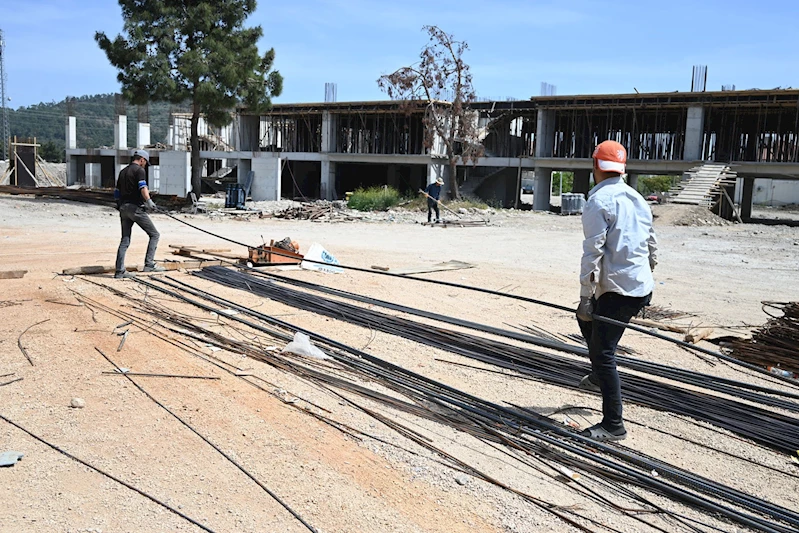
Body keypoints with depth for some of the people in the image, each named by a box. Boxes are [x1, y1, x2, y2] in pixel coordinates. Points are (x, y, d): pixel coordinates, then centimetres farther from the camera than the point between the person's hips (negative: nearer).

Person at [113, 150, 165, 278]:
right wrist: (149, 201, -27)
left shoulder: (123, 171, 20)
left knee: (125, 240, 9)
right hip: (135, 207, -8)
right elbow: (143, 188, -22)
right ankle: (149, 264, -9)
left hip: (123, 208, 8)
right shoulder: (139, 170, -5)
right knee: (154, 234, -1)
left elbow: (117, 193, 23)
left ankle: (119, 271, 6)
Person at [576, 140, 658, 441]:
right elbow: (652, 248, 21)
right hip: (642, 287, 9)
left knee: (602, 353, -6)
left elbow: (593, 253, -17)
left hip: (617, 291, -9)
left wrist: (585, 297, -16)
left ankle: (613, 426, -5)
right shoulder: (638, 200, 15)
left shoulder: (599, 201, -10)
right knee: (587, 320, 30)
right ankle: (599, 378, 42)